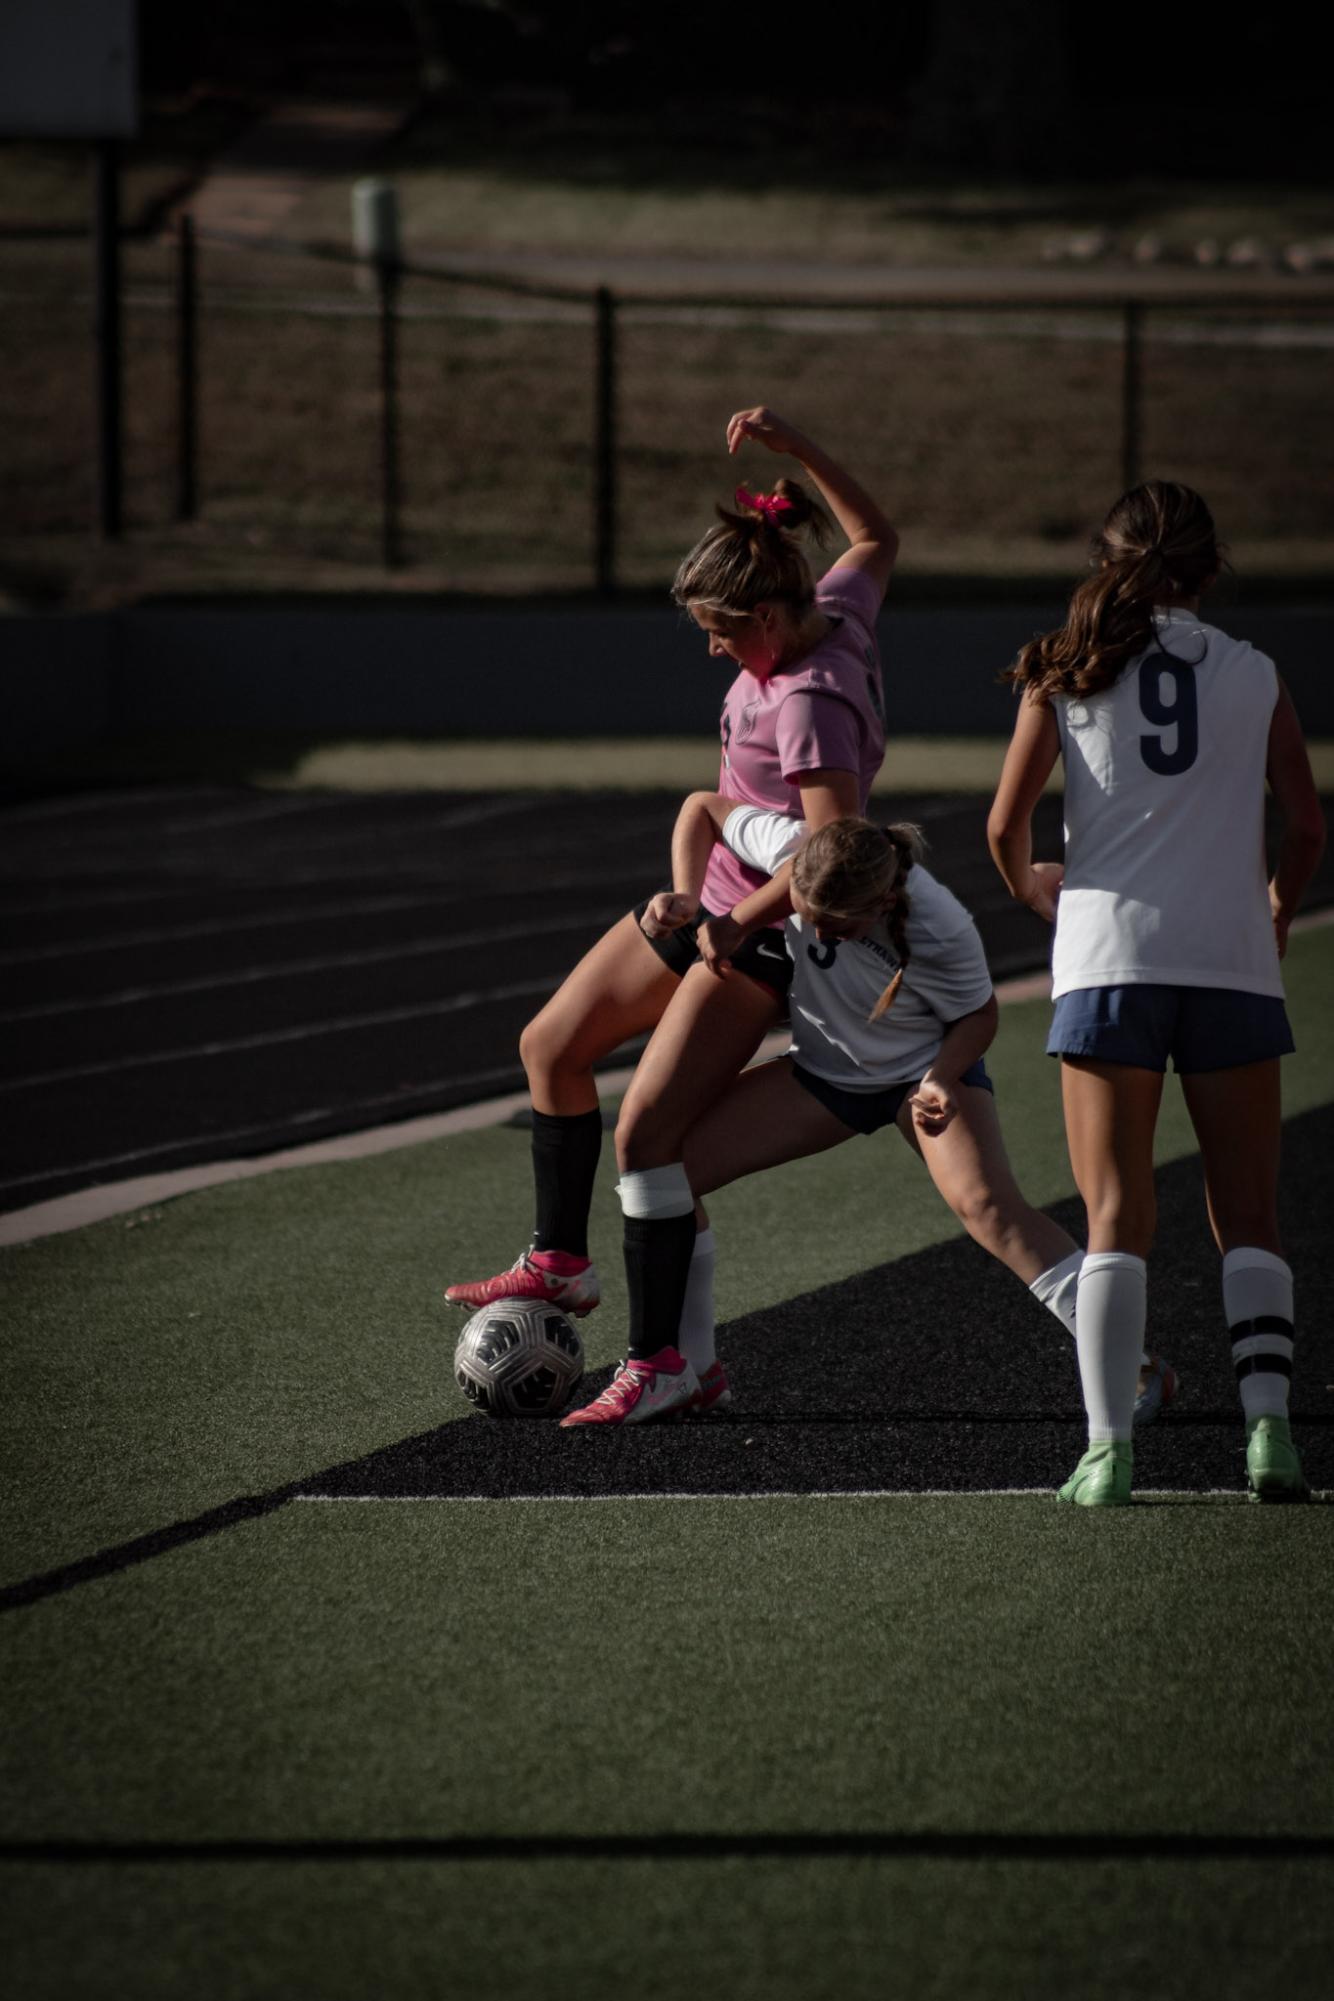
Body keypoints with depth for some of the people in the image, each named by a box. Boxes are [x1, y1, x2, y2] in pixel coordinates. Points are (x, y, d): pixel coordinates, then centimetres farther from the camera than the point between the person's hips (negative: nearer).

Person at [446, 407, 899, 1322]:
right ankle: (559, 1263, 29)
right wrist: (795, 445, 9)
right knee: (551, 1047, 17)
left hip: (758, 941, -11)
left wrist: (737, 925, -25)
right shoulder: (839, 613, -4)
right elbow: (877, 538, 17)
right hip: (701, 902, 11)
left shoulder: (808, 706, -30)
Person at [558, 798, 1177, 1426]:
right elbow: (702, 807, -8)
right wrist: (685, 897, -21)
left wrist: (942, 1079, -32)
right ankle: (682, 1369, 5)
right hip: (824, 1067, 5)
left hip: (926, 1069, -5)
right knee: (666, 1163, -9)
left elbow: (978, 1015, -14)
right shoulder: (791, 850, -28)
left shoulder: (941, 933, -35)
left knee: (985, 1204, -30)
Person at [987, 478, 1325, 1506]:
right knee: (1248, 1216, 7)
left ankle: (1108, 1445, -7)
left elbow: (1006, 824, -1)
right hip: (1233, 961, 1)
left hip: (1109, 957, -1)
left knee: (1116, 1219, 2)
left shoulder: (1065, 670, 3)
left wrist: (1031, 886, 21)